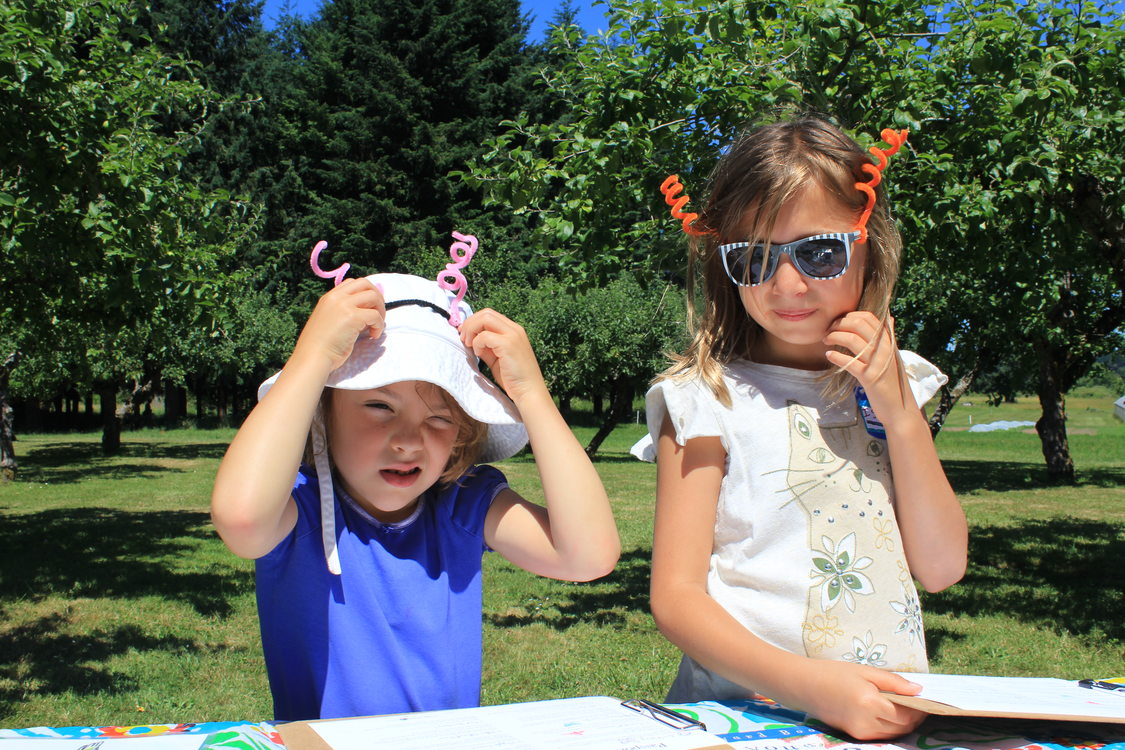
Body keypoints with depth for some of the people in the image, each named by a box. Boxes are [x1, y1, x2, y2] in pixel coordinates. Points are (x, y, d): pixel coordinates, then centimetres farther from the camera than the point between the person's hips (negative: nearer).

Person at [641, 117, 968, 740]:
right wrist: (808, 685, -22)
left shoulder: (893, 384, 9)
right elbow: (675, 596, -9)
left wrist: (900, 413, -5)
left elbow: (941, 569, 5)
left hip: (889, 709, 3)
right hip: (746, 707, -3)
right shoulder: (709, 399, -5)